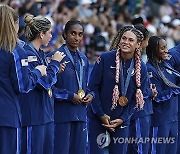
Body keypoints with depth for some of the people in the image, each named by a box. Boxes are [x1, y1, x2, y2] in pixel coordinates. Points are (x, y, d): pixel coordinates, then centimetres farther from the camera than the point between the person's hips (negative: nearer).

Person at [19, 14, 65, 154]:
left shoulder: (40, 53, 15)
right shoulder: (28, 54, -15)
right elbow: (44, 82, -18)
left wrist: (56, 69, 5)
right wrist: (55, 63, -7)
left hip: (46, 114, 10)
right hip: (33, 115, -10)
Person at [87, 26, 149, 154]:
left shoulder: (141, 68, -1)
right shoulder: (105, 59, -10)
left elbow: (137, 98, 5)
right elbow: (93, 87, -7)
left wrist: (122, 119, -5)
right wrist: (101, 115, -10)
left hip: (121, 121, 2)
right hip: (97, 118, -2)